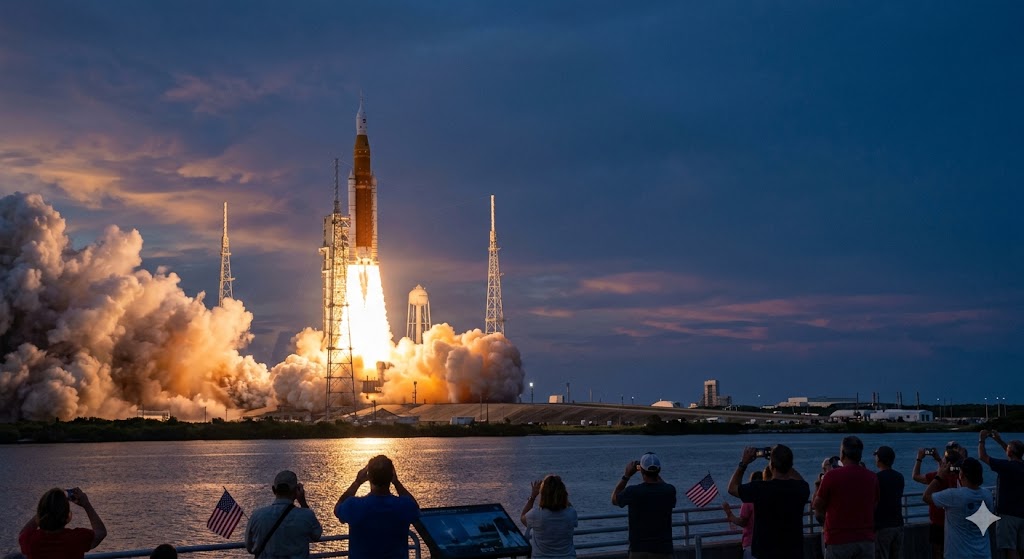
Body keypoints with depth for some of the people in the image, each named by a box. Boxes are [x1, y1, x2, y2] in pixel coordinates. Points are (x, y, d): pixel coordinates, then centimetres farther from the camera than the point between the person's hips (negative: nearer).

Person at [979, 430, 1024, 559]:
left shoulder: (1006, 466, -16)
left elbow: (983, 457, -10)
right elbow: (1014, 455, 27)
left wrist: (982, 440, 6)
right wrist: (999, 440, 31)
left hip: (1008, 514, -7)